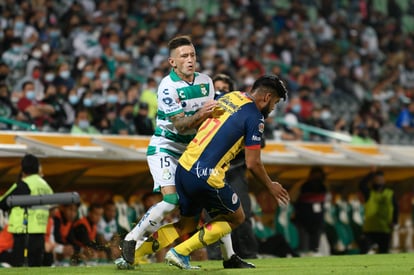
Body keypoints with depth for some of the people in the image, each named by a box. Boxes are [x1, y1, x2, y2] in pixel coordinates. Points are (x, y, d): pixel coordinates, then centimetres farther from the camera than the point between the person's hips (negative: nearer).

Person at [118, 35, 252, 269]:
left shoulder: (206, 81, 1)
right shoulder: (167, 87, -18)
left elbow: (211, 116, 11)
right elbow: (180, 125, -22)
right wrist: (200, 115, -39)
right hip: (164, 148, -6)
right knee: (171, 200, -23)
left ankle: (230, 256, 9)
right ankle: (130, 242, -10)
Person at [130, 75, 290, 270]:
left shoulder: (229, 97, 15)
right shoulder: (255, 117, -8)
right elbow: (253, 164, -6)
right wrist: (271, 187, 9)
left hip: (183, 167, 8)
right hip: (206, 178, -8)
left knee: (187, 224, 23)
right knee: (236, 218, 16)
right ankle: (180, 253, 7)